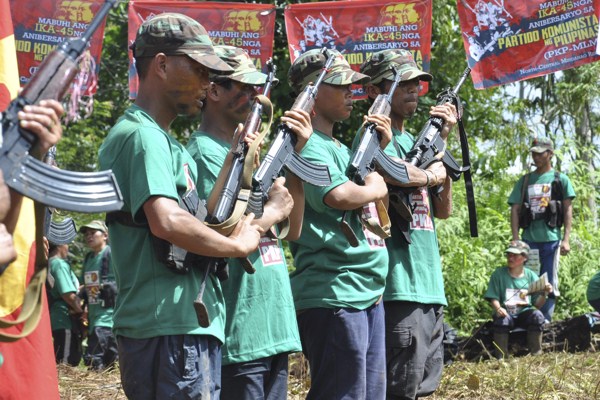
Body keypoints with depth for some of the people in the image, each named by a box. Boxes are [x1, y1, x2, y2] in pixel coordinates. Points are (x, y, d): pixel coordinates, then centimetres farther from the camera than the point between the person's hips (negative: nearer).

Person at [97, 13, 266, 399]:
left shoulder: (167, 142, 21)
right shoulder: (143, 135, -11)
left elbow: (199, 222, 21)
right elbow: (167, 223, -26)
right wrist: (239, 245, -11)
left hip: (187, 326, 10)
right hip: (170, 328, -10)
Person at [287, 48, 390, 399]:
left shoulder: (341, 147, 20)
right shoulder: (308, 145, -10)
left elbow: (377, 210, 24)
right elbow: (339, 196, -26)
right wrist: (375, 187, -6)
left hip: (368, 292, 10)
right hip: (333, 295, -10)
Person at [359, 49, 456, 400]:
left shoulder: (414, 141, 19)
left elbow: (443, 210, 15)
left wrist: (441, 142, 8)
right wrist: (430, 175, -7)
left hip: (430, 287, 9)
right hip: (400, 288, -9)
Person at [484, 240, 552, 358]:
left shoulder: (531, 276, 8)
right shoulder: (498, 274, 5)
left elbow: (537, 305, 5)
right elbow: (493, 298, 0)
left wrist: (544, 294, -16)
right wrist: (498, 308, -22)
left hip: (525, 313, 1)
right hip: (506, 312, -1)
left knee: (537, 315, -30)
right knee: (501, 319, -35)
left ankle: (536, 354, -18)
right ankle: (501, 357, -24)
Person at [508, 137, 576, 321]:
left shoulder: (561, 179, 7)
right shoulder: (524, 181, 12)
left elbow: (568, 210, 4)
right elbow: (515, 210, 10)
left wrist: (566, 239, -5)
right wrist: (515, 240, 0)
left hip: (552, 239, -2)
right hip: (529, 240, 2)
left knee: (549, 285, 1)